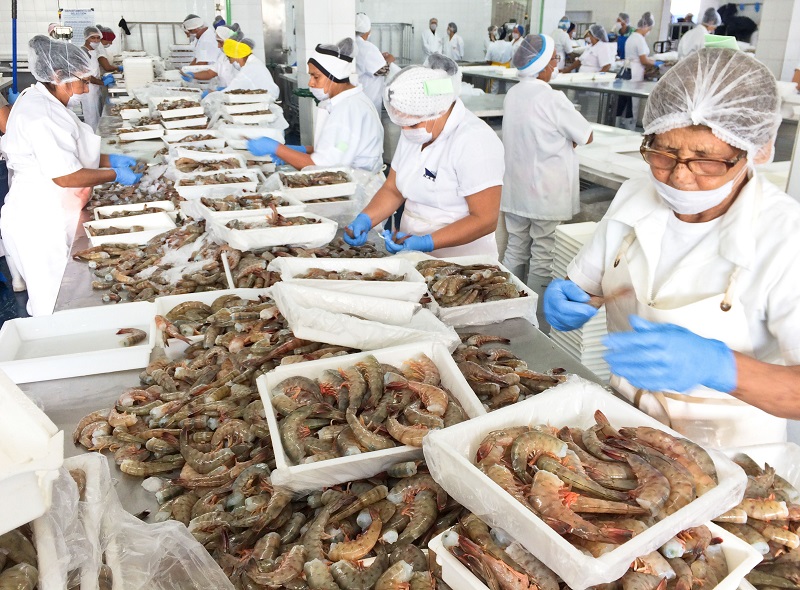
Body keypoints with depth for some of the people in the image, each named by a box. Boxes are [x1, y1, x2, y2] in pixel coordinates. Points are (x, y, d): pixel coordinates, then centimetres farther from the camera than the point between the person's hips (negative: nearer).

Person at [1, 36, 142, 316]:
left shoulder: (45, 102, 10)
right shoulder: (41, 114, -23)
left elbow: (67, 155, 19)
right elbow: (66, 176, -24)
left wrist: (109, 160, 8)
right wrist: (115, 175, -13)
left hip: (55, 216, 10)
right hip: (41, 222, -10)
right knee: (56, 304, 2)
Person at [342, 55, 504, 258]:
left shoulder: (474, 142, -17)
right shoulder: (413, 133, 8)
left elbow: (486, 219, -19)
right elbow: (392, 190, 14)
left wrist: (428, 243, -26)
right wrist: (365, 219, -4)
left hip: (461, 264, -6)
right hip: (413, 258, 7)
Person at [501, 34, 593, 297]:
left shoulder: (512, 95, 3)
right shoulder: (553, 99, -19)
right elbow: (586, 137, -9)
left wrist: (559, 140, 5)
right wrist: (567, 140, 7)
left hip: (515, 188, 7)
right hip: (545, 194, -6)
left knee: (515, 249, 15)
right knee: (542, 255, 5)